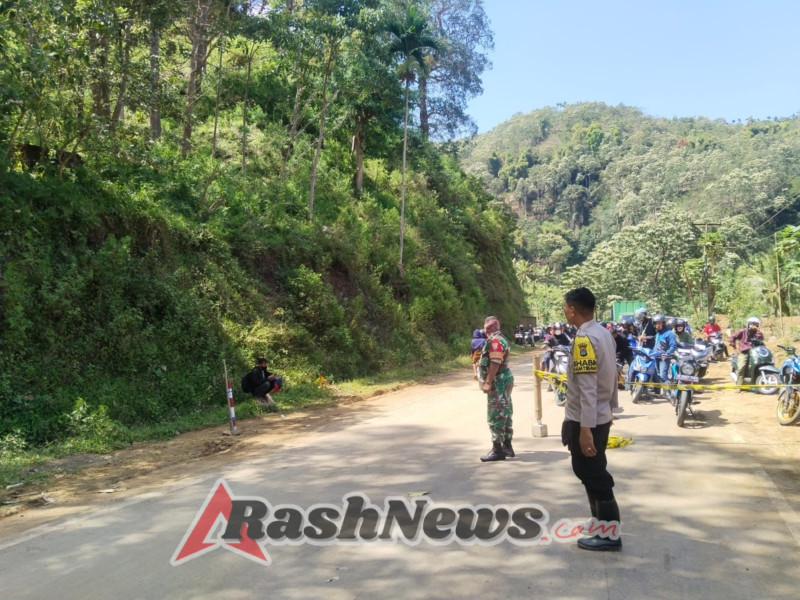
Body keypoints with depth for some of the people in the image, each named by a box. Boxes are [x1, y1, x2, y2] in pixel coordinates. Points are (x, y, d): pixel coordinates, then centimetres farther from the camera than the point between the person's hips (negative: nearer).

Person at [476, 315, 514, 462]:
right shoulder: (499, 339, 16)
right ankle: (507, 446, 22)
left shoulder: (495, 341, -18)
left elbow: (495, 363, -24)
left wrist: (488, 382, -25)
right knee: (504, 414, 14)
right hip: (503, 381, 11)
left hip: (498, 382, -11)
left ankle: (497, 450, -3)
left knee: (495, 416, -7)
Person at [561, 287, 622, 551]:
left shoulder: (584, 340, -21)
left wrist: (585, 428, -25)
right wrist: (610, 407, 23)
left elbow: (587, 387, -25)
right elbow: (611, 377, 15)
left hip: (585, 421, -9)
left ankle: (610, 534, 9)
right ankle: (601, 524, 27)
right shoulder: (604, 333, 7)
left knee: (593, 477, 1)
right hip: (600, 417, 9)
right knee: (594, 474, 18)